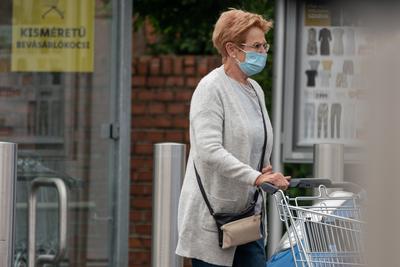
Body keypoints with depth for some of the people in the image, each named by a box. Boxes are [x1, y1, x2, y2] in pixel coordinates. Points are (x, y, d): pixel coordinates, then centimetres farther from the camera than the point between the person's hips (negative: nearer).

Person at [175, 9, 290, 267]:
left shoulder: (255, 90, 15)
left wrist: (266, 169, 5)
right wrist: (256, 177, -32)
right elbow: (209, 151, -24)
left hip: (247, 214, 8)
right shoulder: (212, 88, -11)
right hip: (213, 215, -7)